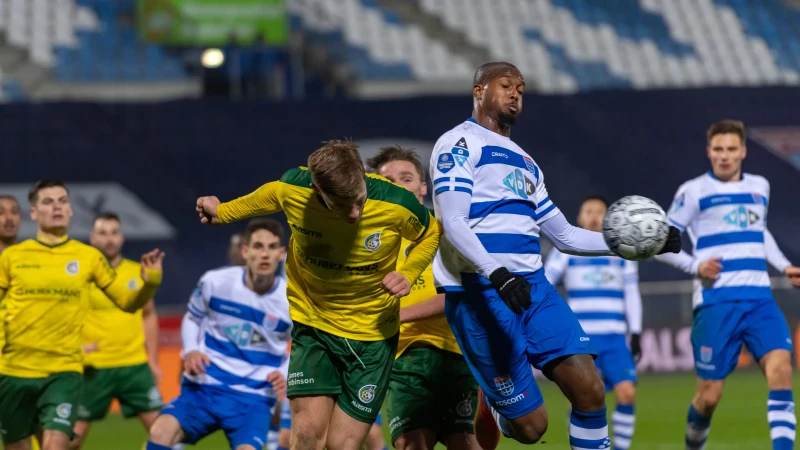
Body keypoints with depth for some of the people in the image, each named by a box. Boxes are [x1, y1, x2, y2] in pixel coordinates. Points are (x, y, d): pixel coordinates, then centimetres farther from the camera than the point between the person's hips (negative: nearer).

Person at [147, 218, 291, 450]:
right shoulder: (215, 282, -5)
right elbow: (192, 318, 16)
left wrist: (285, 375, -7)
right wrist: (190, 350, -3)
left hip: (253, 398, -1)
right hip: (205, 387, 1)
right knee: (161, 431, -24)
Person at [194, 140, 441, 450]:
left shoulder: (397, 205, -23)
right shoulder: (291, 189, -18)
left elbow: (431, 235, 0)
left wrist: (408, 274, -16)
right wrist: (222, 212, 16)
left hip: (372, 334, -1)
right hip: (313, 327, 1)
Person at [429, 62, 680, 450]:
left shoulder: (524, 162, 25)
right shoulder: (460, 143, -1)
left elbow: (564, 236, 28)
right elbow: (453, 224, -14)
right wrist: (497, 274, -29)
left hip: (532, 288, 7)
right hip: (480, 292, -7)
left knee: (589, 389, -12)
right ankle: (493, 404, 29)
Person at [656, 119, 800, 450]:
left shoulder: (759, 187, 15)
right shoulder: (694, 192, 0)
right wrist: (695, 266, -13)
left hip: (759, 300, 4)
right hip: (716, 302, -4)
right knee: (709, 395, -2)